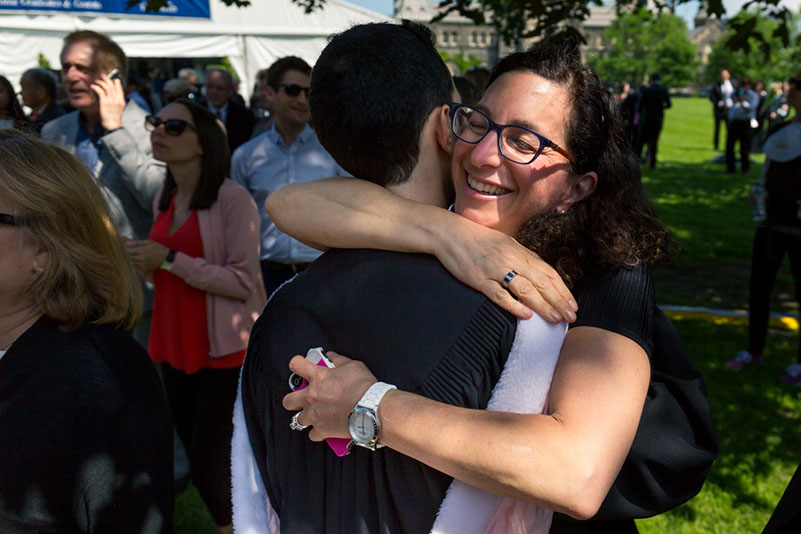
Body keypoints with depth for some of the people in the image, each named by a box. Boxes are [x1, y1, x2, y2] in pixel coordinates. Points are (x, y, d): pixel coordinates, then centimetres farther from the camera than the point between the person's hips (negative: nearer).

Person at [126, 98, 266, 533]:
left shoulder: (232, 198, -14)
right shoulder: (164, 200, 10)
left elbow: (243, 282, -18)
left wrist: (170, 259, -21)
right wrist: (145, 265, -1)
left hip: (224, 350, -8)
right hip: (175, 347, 8)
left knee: (210, 464, -4)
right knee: (195, 454, 16)